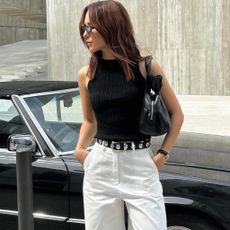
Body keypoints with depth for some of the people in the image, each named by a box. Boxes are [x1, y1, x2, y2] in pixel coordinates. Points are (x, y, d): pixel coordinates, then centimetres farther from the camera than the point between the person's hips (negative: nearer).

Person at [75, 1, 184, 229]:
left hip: (140, 167, -3)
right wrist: (79, 149, 2)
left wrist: (163, 153, -4)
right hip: (100, 168, 3)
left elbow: (176, 113, 4)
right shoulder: (86, 74, 3)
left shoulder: (145, 67, -5)